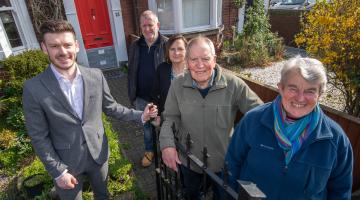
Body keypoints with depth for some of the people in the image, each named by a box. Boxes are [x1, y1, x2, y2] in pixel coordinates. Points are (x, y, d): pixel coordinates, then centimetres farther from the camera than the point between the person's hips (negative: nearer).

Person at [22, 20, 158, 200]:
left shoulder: (96, 76, -9)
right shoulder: (33, 89, -16)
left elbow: (111, 107, 2)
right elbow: (39, 137, -11)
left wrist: (140, 115, -6)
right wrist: (58, 171, -11)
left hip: (98, 154, 3)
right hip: (65, 163, -2)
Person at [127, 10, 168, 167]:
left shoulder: (167, 45, -12)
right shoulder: (135, 46, 0)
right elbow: (131, 73, 6)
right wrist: (132, 95, 6)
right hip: (142, 98, 4)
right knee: (146, 126, 21)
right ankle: (149, 151, 45)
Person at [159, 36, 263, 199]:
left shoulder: (234, 84, -21)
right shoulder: (178, 85, -13)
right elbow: (170, 117, -6)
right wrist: (167, 144, -19)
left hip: (223, 161, -1)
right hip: (188, 160, 2)